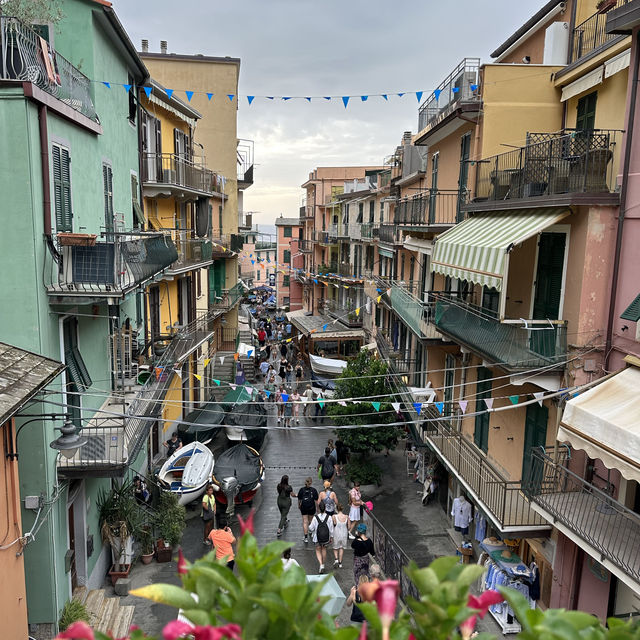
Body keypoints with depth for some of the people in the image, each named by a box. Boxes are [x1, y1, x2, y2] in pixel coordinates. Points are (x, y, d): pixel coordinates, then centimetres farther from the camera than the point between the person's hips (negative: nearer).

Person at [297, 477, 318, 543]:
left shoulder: (302, 490, -8)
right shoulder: (313, 490, -11)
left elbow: (299, 499, 0)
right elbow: (316, 500, -9)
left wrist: (299, 506, 17)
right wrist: (317, 508, 2)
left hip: (304, 508, 0)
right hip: (312, 508, 0)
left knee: (305, 522, 2)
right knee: (310, 520, 22)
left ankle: (306, 537, -4)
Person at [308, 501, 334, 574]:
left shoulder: (315, 517, -21)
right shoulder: (329, 517, -16)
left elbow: (311, 528, -12)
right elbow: (331, 529, -7)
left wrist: (310, 531, 12)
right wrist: (331, 537, 7)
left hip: (318, 537, -2)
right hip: (326, 537, 2)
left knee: (318, 550, 17)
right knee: (324, 549, 25)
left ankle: (321, 564, -1)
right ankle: (323, 564, 38)